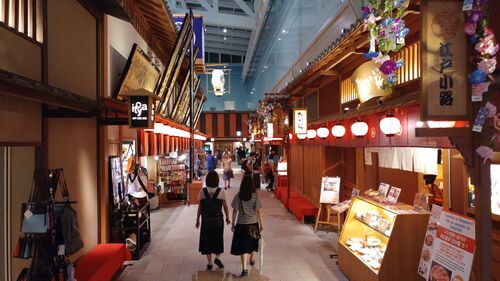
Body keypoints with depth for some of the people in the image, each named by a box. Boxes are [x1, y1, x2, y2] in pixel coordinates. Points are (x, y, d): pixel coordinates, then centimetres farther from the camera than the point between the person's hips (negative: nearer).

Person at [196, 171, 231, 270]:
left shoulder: (203, 191, -8)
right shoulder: (221, 191, -9)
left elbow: (200, 207, -4)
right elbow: (225, 206, -3)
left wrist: (197, 220, 6)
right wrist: (227, 217, 11)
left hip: (206, 220, 1)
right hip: (218, 219, 0)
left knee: (207, 239, 12)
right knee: (218, 238, 19)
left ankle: (209, 263, 17)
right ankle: (217, 257, 7)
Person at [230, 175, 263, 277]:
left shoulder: (238, 196, -8)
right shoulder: (255, 196, -8)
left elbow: (235, 211, -5)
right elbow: (259, 211, -6)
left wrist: (233, 224, 5)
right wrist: (261, 224, 3)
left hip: (241, 224, -1)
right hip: (253, 223, 2)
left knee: (243, 246, 3)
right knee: (253, 242, 24)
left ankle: (244, 268, -6)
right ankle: (252, 259, 47)